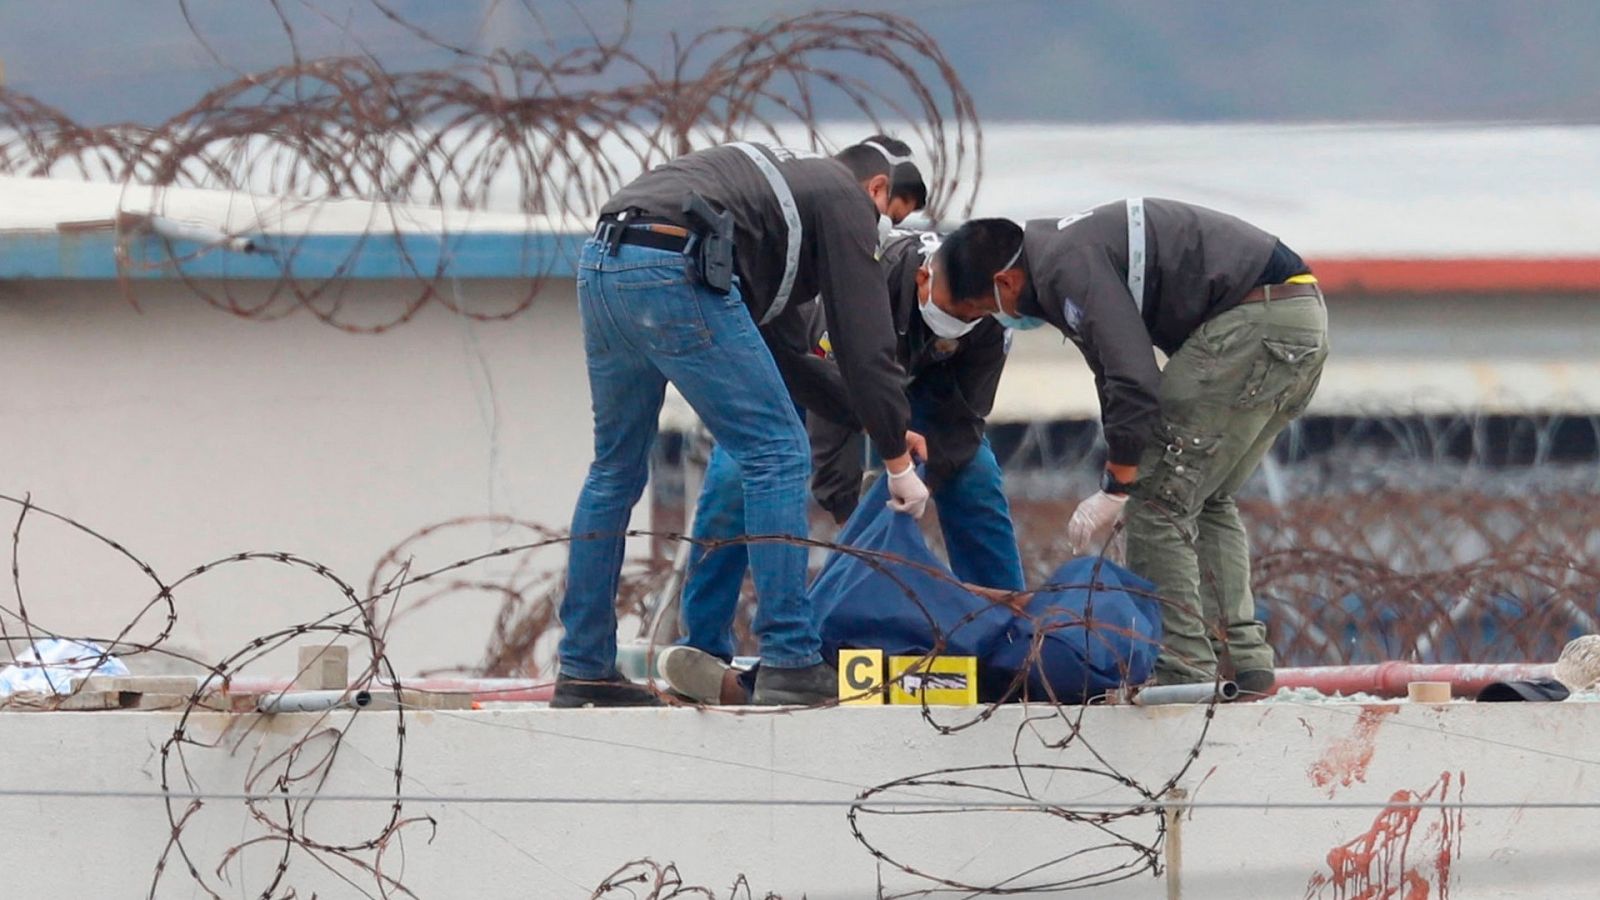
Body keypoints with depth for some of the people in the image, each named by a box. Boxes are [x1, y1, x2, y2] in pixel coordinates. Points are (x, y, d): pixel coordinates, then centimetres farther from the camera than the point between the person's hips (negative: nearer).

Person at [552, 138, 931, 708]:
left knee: (616, 469, 20)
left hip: (599, 266, 9)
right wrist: (897, 458, 15)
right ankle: (789, 664, -5)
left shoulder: (775, 175, 36)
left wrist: (884, 422, 42)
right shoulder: (846, 197, 13)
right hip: (671, 273, -9)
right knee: (777, 456, -1)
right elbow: (866, 337, 7)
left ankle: (583, 671, 22)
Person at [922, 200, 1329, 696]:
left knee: (1158, 497, -5)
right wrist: (1117, 481, 21)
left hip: (1256, 321, -11)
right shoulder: (1065, 250, 20)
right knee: (1206, 499, 19)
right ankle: (1245, 664, 14)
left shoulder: (1067, 266, -13)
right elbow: (1119, 372, 25)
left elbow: (1134, 380, -17)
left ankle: (1182, 669, -6)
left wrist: (1114, 490, -9)